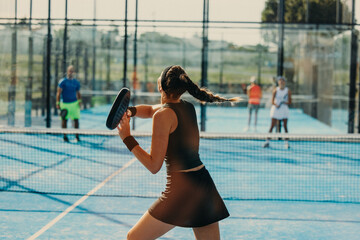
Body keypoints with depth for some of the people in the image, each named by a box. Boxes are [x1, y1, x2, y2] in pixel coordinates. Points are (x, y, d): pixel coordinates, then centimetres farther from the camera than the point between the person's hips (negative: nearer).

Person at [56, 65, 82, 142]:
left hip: (74, 104, 3)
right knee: (64, 120, 1)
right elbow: (59, 93, -4)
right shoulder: (62, 81, -3)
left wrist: (79, 101, -1)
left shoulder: (76, 82, 7)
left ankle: (77, 136, 7)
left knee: (76, 119, -1)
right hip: (65, 104, -2)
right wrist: (58, 103, -11)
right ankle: (65, 136, 9)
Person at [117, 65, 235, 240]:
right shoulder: (188, 107, 11)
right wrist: (131, 111, 8)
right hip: (204, 183, 8)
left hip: (181, 188, -8)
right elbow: (150, 110, 29)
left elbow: (154, 166, -12)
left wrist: (127, 138, -7)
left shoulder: (163, 114, -11)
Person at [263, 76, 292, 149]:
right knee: (272, 126, -3)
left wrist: (285, 102, -19)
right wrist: (276, 105, -24)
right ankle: (267, 141, 0)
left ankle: (286, 143, 2)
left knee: (285, 126, -2)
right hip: (275, 109, -1)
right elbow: (272, 101, -5)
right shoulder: (275, 90, -1)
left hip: (284, 109, 1)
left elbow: (290, 102, 2)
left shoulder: (288, 91, 1)